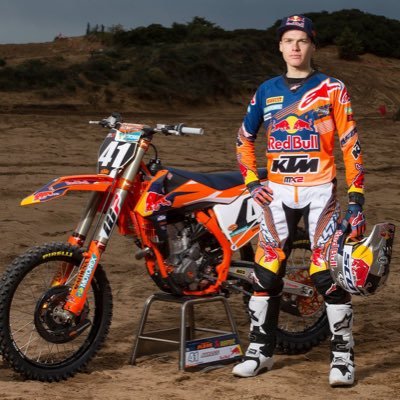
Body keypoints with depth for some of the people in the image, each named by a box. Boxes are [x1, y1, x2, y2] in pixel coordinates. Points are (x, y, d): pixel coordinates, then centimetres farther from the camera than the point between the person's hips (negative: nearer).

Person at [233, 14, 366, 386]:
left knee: (328, 275, -8)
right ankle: (260, 349, 17)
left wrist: (356, 199, -8)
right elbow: (244, 138, 22)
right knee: (265, 273, 3)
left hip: (319, 191, -3)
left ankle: (342, 355, 2)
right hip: (277, 193, 3)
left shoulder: (332, 89, 0)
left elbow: (350, 146, -2)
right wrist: (252, 182, 9)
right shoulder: (266, 91, 10)